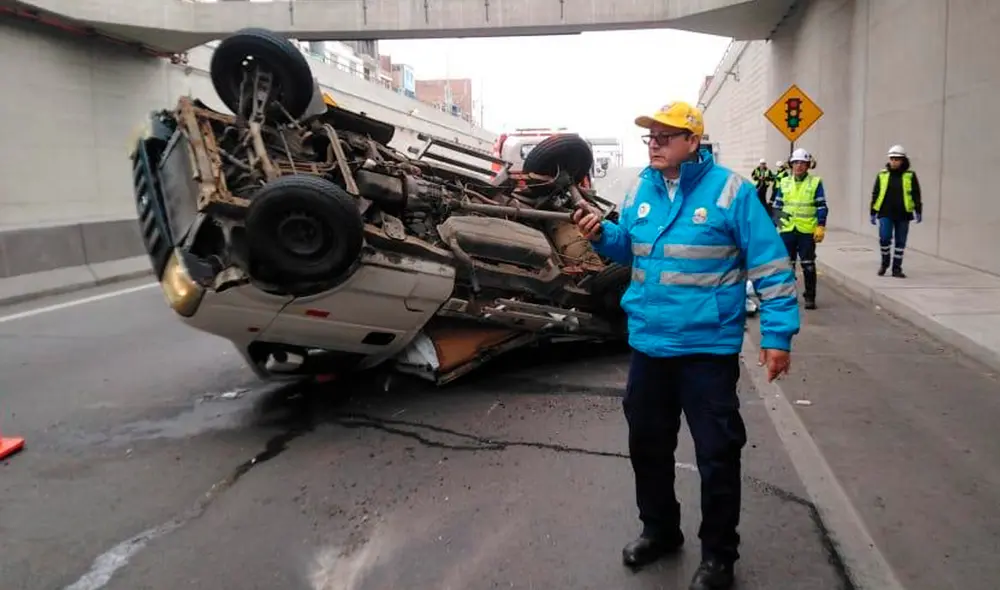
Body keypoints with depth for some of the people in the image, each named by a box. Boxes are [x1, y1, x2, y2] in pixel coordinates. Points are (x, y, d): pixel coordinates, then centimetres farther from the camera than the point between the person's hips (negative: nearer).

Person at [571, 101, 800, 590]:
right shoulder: (641, 188, 5)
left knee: (716, 453, 4)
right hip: (648, 343, 6)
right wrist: (601, 233, -3)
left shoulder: (730, 190, -12)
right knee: (647, 443, 17)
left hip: (707, 348, -6)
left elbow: (770, 265, -11)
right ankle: (659, 530, 39)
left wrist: (778, 334, -14)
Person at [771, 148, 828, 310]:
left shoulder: (815, 182, 0)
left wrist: (821, 226, -9)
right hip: (787, 230, 2)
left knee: (808, 265, 3)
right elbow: (777, 206, 13)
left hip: (807, 230, -2)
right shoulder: (784, 183, 9)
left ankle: (810, 297, 12)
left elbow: (822, 207, -1)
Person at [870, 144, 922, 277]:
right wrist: (873, 213, 8)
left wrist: (918, 211, -4)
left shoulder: (910, 175, 3)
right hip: (885, 214, 0)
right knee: (884, 238, -13)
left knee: (900, 242, 4)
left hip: (903, 215, 0)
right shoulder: (882, 175, 6)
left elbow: (916, 194, 4)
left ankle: (897, 269, 14)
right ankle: (884, 262, 11)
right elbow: (875, 194, 10)